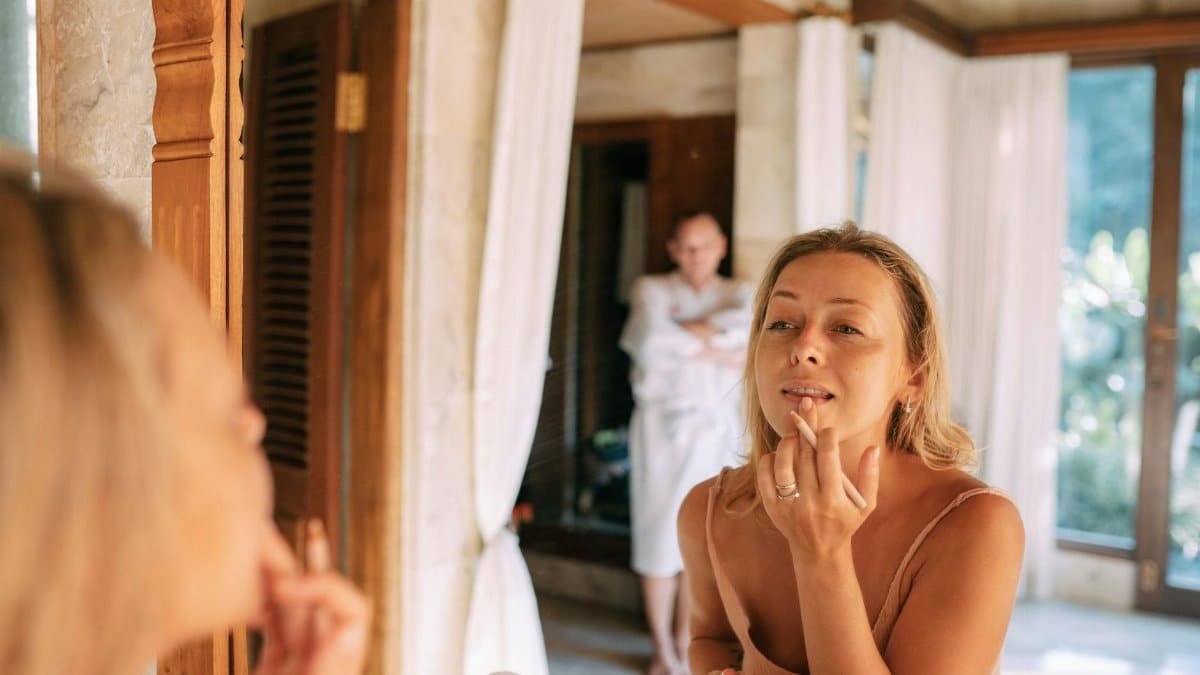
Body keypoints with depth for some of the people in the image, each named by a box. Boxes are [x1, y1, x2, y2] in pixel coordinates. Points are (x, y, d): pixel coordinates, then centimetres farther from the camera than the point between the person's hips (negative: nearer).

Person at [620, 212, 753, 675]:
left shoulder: (737, 293, 12)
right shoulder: (651, 290, 3)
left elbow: (752, 322, -13)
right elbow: (651, 343, -17)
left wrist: (688, 330, -16)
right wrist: (716, 351, -10)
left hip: (719, 429, 3)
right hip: (664, 425, -3)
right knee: (661, 537, -2)